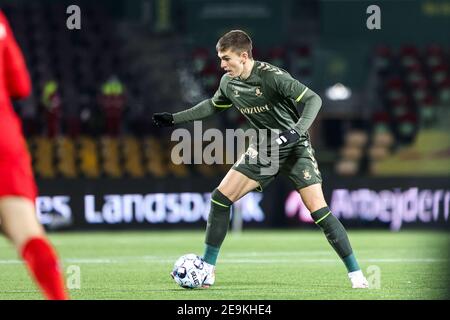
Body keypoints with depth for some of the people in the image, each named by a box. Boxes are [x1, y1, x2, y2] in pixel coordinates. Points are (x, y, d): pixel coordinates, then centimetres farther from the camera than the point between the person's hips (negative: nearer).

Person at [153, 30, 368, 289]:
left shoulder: (271, 76, -24)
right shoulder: (228, 83, -2)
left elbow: (313, 99, -27)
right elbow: (213, 106, 20)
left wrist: (299, 130, -42)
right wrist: (175, 119, 19)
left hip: (295, 148, -6)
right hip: (264, 148, 6)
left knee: (318, 210, -19)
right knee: (220, 198, -4)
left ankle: (356, 274, -12)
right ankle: (208, 270, 6)